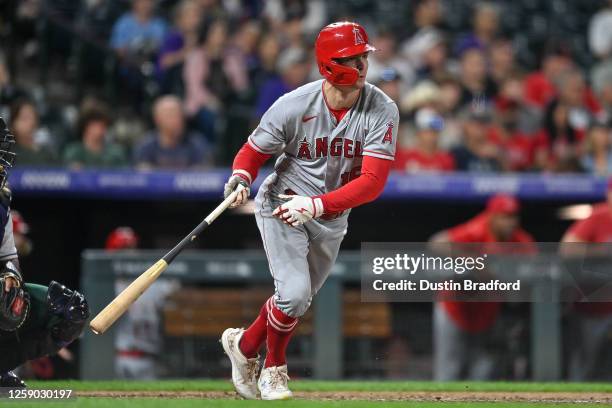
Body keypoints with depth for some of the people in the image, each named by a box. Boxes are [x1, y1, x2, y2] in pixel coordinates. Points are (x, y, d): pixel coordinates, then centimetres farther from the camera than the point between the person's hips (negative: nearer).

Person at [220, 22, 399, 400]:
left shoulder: (382, 111, -21)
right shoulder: (293, 106, -22)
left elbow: (373, 182, -26)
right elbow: (252, 152, -8)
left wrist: (316, 205, -37)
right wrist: (241, 177, -32)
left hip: (332, 219, 3)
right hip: (282, 205, -3)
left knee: (298, 302, 17)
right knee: (295, 293, -18)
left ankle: (244, 344, 44)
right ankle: (274, 368, 9)